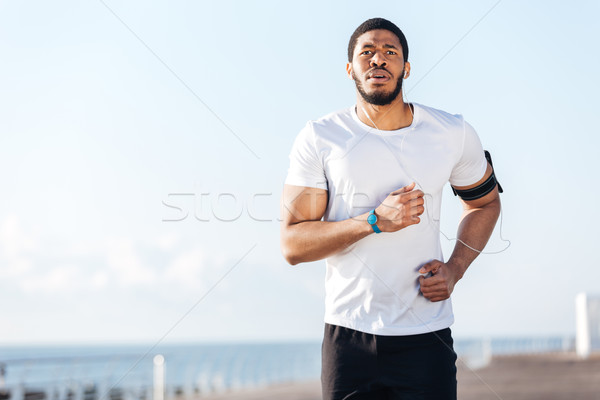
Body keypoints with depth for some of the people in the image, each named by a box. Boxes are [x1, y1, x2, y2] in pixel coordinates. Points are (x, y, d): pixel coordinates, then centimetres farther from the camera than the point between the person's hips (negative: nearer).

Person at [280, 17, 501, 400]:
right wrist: (375, 221, -19)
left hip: (427, 338, 1)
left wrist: (454, 269, 4)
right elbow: (292, 245, -7)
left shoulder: (453, 134, 3)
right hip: (349, 336, -1)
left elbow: (485, 202, 21)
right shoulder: (320, 138, -3)